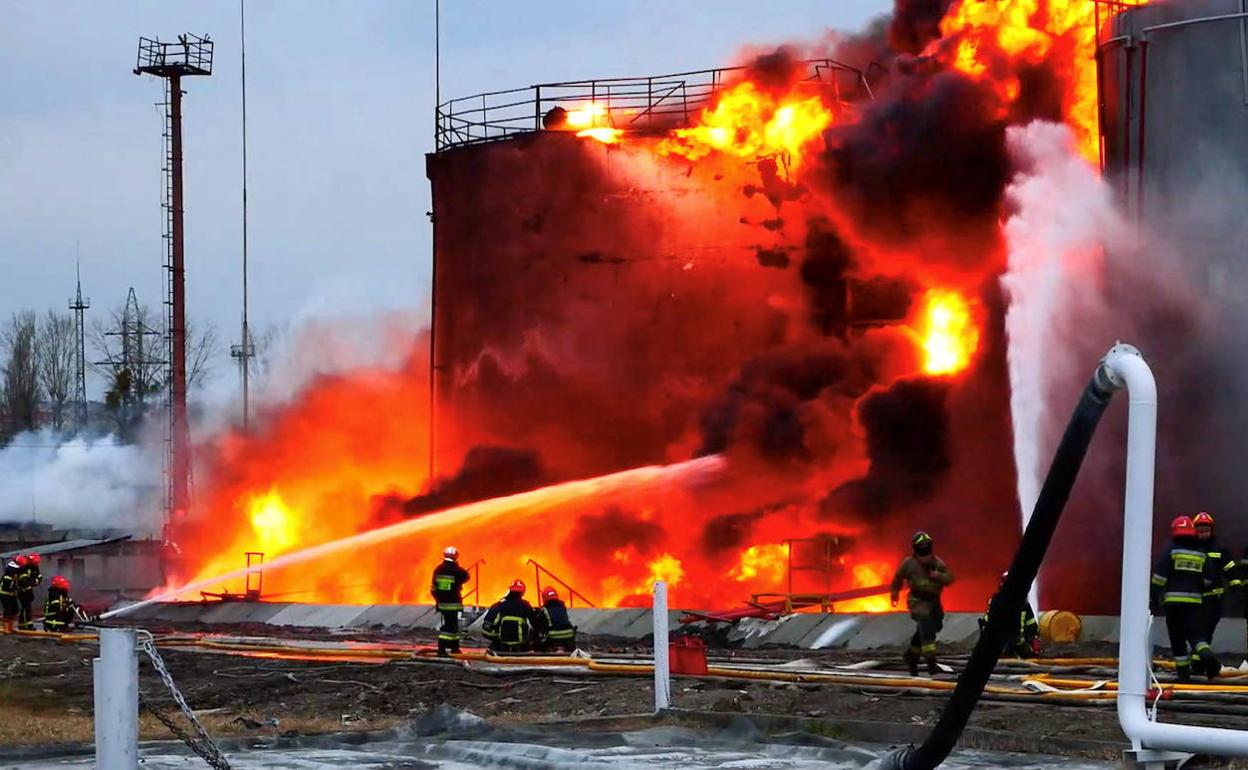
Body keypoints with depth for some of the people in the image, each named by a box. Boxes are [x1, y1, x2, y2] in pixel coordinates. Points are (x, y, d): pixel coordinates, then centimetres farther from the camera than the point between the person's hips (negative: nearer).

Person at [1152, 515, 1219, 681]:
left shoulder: (1171, 551, -2)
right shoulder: (1201, 555, 10)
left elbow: (1159, 577, -6)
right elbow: (1207, 581, 13)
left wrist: (1154, 599, -1)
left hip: (1173, 600, -3)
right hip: (1195, 601, 3)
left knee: (1178, 638, 3)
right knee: (1196, 634, 5)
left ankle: (1183, 671, 2)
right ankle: (1207, 656, -23)